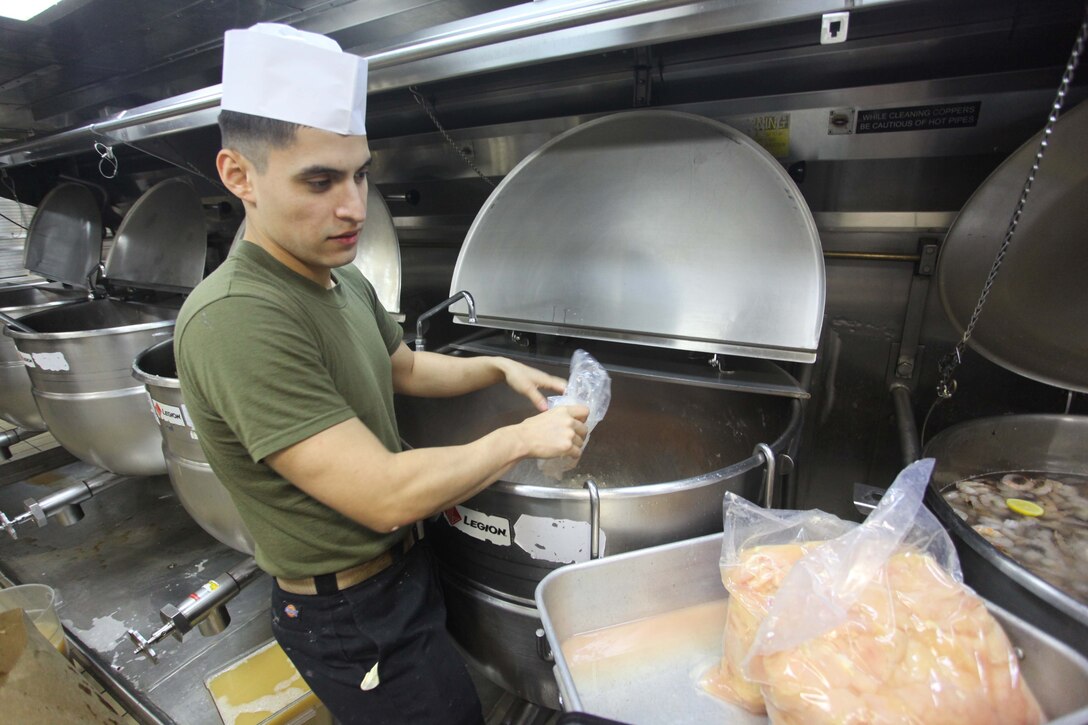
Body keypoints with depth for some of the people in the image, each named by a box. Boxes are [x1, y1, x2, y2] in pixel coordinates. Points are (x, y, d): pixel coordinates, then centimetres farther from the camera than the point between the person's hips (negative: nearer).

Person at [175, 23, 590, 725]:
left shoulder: (345, 281, -1)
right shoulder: (235, 319, -30)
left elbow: (405, 367, 15)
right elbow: (387, 496, -32)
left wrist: (499, 367, 2)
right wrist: (523, 436, -21)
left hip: (406, 568, 8)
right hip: (352, 619, -7)